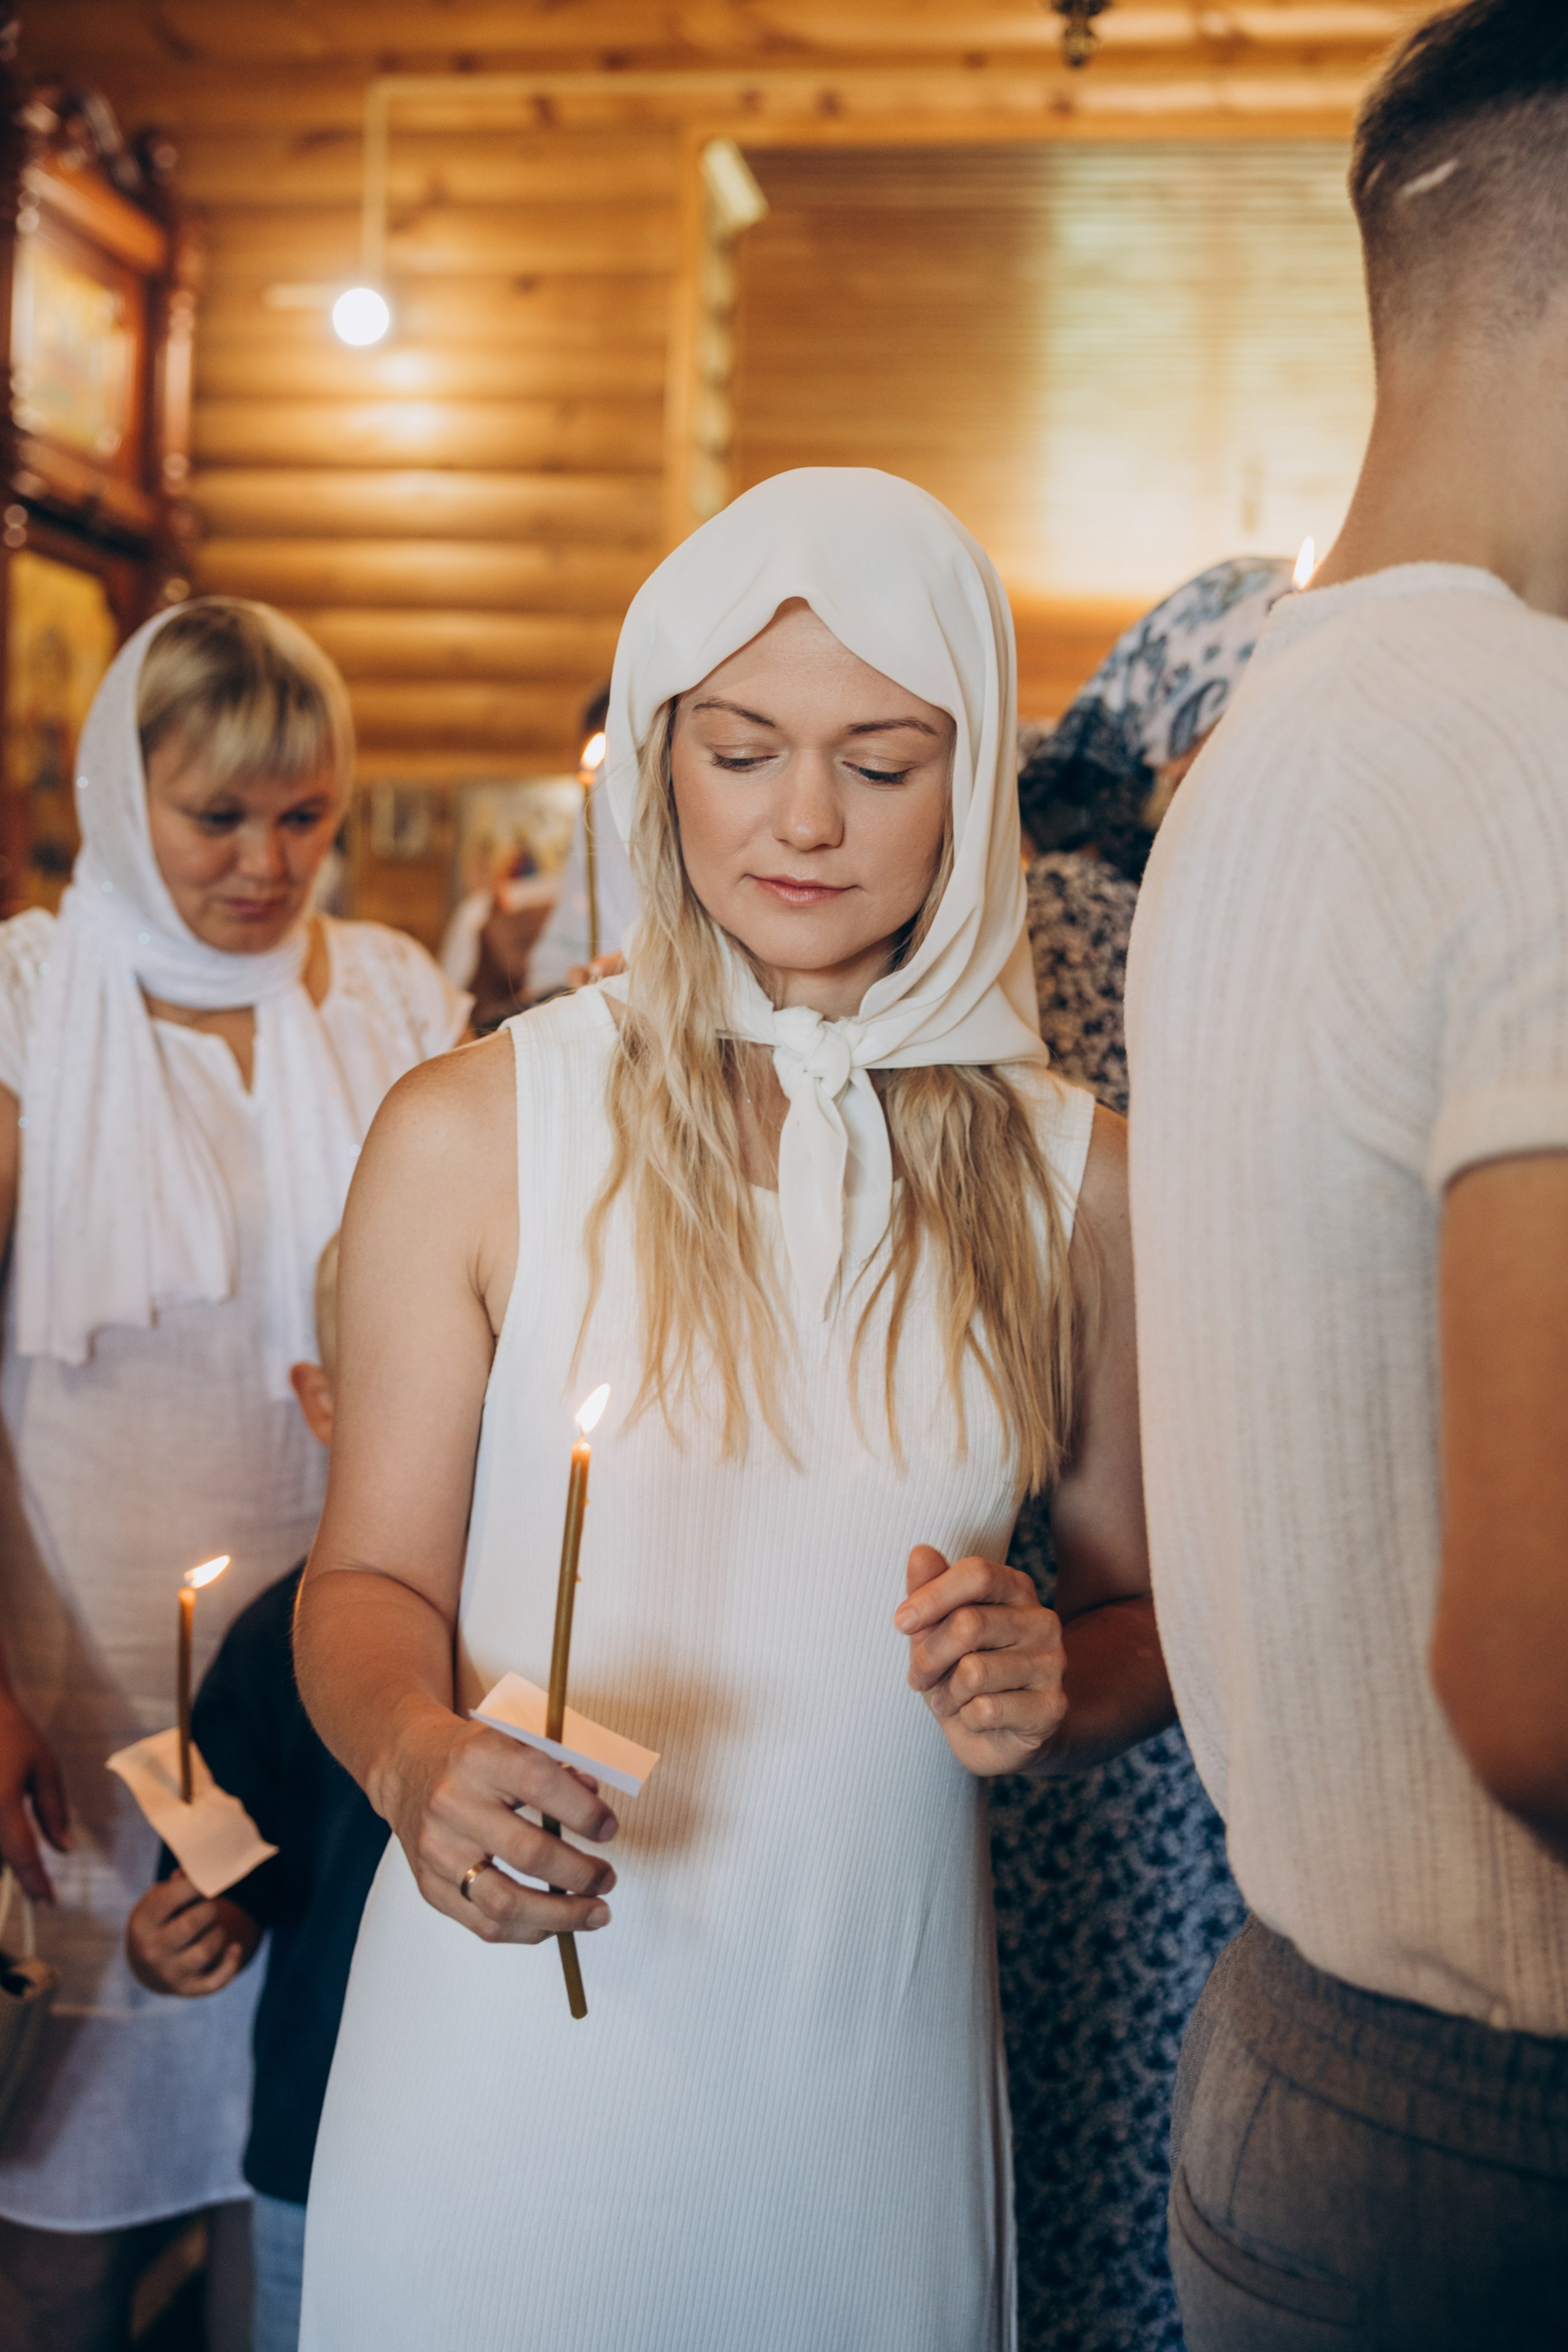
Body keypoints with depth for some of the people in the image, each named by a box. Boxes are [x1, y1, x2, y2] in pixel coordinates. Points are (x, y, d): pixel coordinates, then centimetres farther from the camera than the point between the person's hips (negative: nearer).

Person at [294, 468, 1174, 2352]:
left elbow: (1141, 1607, 9)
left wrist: (1053, 1687, -13)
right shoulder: (469, 1132, -5)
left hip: (878, 2055, 2)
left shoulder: (1066, 1172, 0)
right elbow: (371, 1576, -2)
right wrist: (415, 1752, -22)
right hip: (514, 2056, -1)